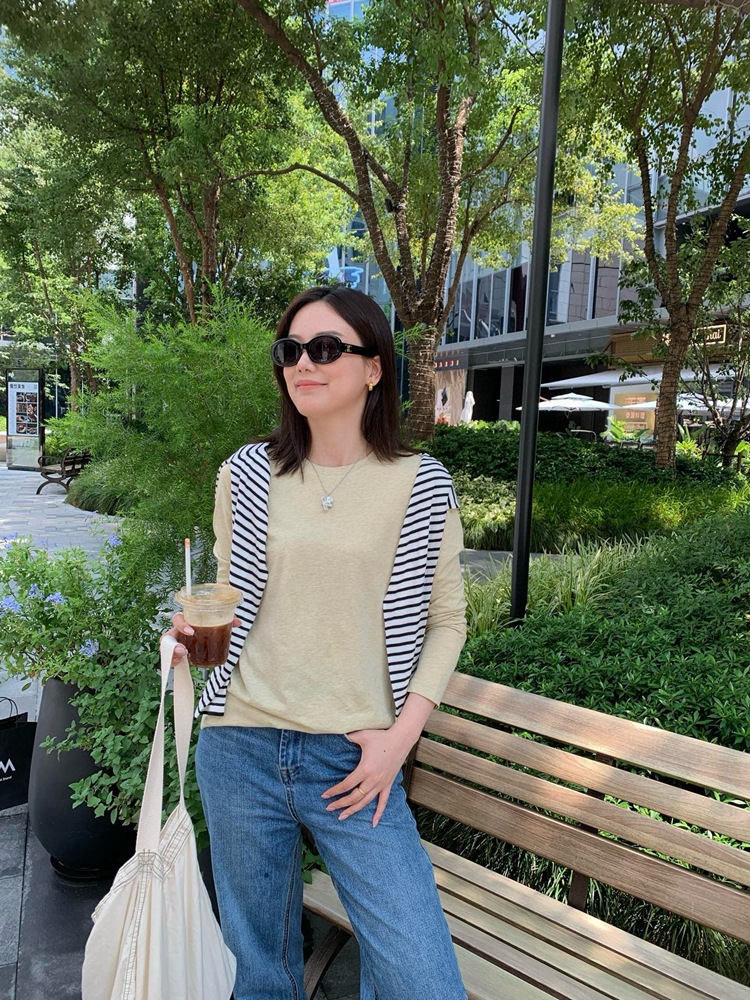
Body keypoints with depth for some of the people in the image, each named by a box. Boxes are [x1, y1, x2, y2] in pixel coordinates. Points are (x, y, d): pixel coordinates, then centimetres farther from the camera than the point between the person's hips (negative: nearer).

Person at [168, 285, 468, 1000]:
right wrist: (195, 634, -8)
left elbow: (445, 621, 3)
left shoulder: (422, 487, -4)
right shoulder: (246, 474, 1)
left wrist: (401, 736, -6)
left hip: (354, 762, -1)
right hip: (240, 750, 2)